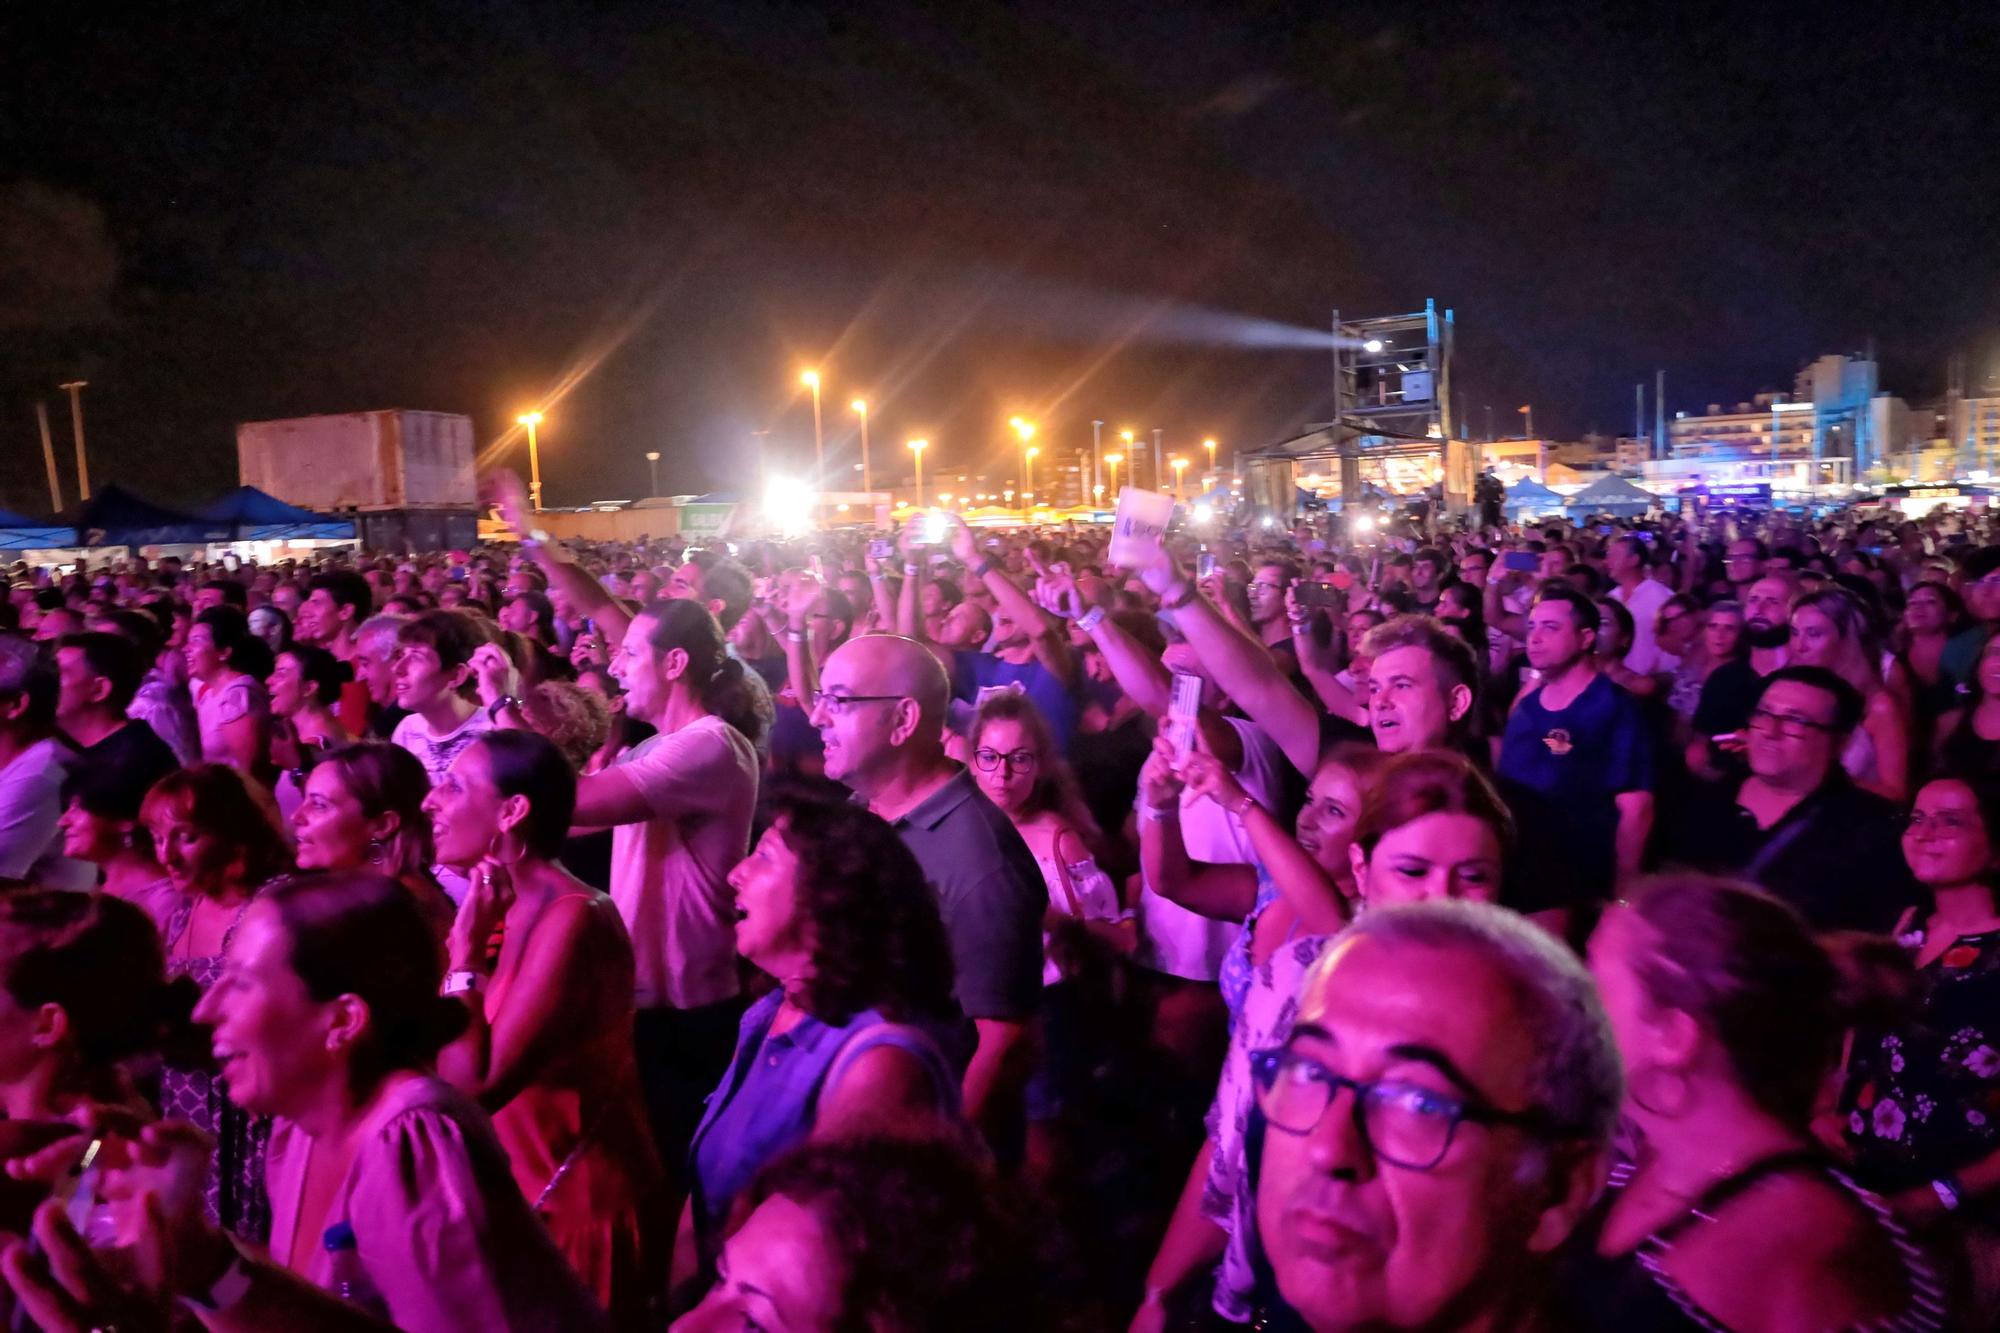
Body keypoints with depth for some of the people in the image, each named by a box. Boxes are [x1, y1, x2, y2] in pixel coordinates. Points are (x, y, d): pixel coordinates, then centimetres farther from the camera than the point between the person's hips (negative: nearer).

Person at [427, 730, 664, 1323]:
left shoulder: (571, 919, -24)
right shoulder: (507, 911, 3)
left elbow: (473, 1087, -26)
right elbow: (437, 1062, 3)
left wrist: (464, 951, -19)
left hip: (577, 1209, -8)